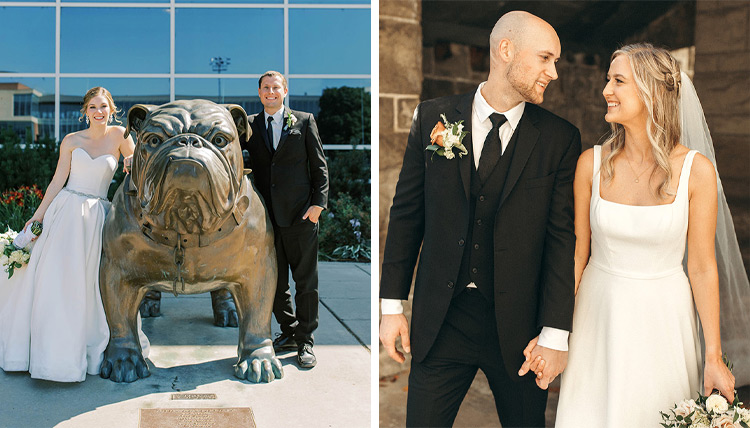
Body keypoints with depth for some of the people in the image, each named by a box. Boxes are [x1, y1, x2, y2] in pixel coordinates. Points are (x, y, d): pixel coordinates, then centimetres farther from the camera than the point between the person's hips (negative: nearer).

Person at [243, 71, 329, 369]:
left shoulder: (304, 121, 6)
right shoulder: (250, 125, 12)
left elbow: (319, 165, 3)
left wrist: (318, 203, -7)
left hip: (300, 214, -3)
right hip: (267, 217, 3)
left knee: (306, 281, 2)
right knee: (274, 281, 10)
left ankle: (305, 342, 12)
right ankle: (289, 331, 26)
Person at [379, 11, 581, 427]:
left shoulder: (560, 139, -3)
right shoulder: (433, 117, -1)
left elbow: (562, 237, -4)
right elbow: (407, 213, 2)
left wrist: (555, 334, -9)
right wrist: (392, 304, 1)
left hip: (518, 326, 0)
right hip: (439, 320, 1)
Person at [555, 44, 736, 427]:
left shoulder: (696, 170, -11)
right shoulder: (593, 163, -6)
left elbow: (702, 268, -5)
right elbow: (576, 254, 0)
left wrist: (714, 358, -3)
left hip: (663, 319, -1)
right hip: (600, 314, 1)